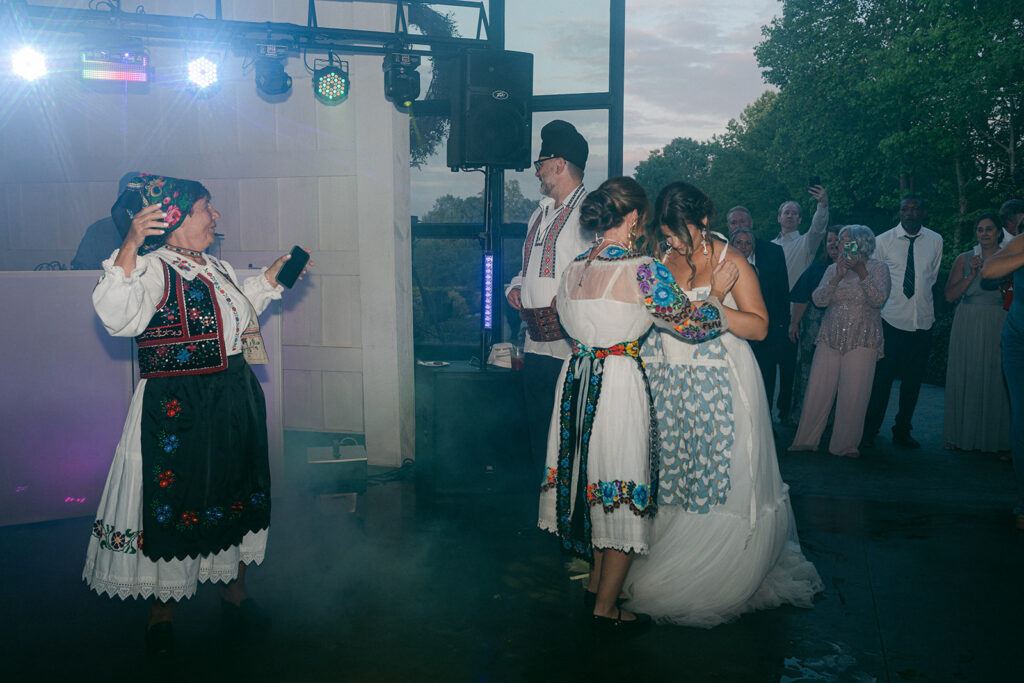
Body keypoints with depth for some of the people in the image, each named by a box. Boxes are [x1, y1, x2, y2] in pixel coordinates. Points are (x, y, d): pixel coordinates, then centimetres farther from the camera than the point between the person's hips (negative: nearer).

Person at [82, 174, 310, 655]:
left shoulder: (216, 268, 14)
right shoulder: (153, 270, -14)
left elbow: (242, 304, 35)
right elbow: (116, 317, -32)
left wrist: (275, 273, 28)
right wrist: (129, 247, -40)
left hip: (237, 401, 8)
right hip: (179, 412, -8)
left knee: (238, 494, 16)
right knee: (173, 505, 2)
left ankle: (234, 589, 35)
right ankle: (161, 612, 22)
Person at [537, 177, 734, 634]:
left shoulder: (574, 268, 5)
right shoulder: (643, 271, -15)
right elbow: (690, 324, -9)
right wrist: (716, 292, 9)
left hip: (577, 377, 7)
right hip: (620, 383, -7)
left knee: (597, 483, 21)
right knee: (621, 489, 6)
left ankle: (597, 581, 35)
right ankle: (606, 607, 16)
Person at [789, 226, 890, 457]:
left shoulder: (878, 268, 2)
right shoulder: (833, 269, 11)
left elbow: (878, 300, -12)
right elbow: (819, 299, 0)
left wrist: (861, 272, -21)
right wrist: (838, 277, -13)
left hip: (862, 341, -3)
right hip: (830, 338, 3)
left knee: (853, 395, -4)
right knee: (818, 391, 0)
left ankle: (845, 445, 10)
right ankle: (806, 440, 10)